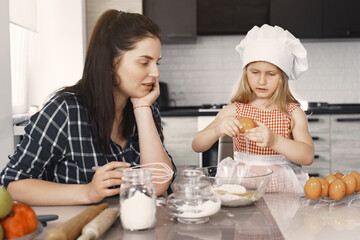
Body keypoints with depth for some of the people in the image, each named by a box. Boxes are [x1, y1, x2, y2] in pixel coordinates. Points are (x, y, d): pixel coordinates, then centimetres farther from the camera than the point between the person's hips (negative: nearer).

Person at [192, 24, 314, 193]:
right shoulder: (234, 111, 5)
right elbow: (197, 146, 1)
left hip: (282, 189, -1)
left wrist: (274, 141, -29)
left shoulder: (293, 113, 2)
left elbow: (308, 157, -12)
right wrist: (216, 130, -21)